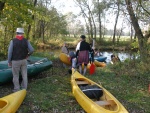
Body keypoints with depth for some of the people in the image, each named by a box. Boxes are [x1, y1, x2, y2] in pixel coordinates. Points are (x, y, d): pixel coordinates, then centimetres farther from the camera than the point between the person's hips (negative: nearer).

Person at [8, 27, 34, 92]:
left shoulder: (13, 41, -11)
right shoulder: (26, 41, -4)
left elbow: (10, 52, -10)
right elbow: (32, 50, -8)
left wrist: (9, 61, 1)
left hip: (15, 61, -3)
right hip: (24, 60, 3)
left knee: (16, 76, 9)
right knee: (24, 75, 13)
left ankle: (17, 89, 18)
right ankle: (24, 88, 23)